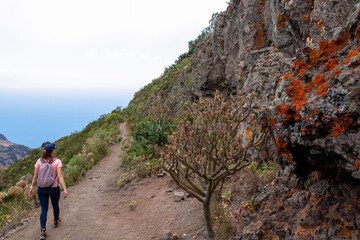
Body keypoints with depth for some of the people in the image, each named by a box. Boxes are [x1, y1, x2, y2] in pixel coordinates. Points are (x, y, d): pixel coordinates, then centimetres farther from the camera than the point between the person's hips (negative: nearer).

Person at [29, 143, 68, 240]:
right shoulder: (57, 161, -15)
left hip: (42, 189, 2)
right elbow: (60, 176, -21)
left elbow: (35, 176, -3)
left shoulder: (39, 161, -6)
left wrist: (32, 187, 10)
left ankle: (43, 231, 2)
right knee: (55, 205, 24)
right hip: (54, 188, -2)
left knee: (44, 210, 10)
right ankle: (56, 221, 48)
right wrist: (65, 189, -21)